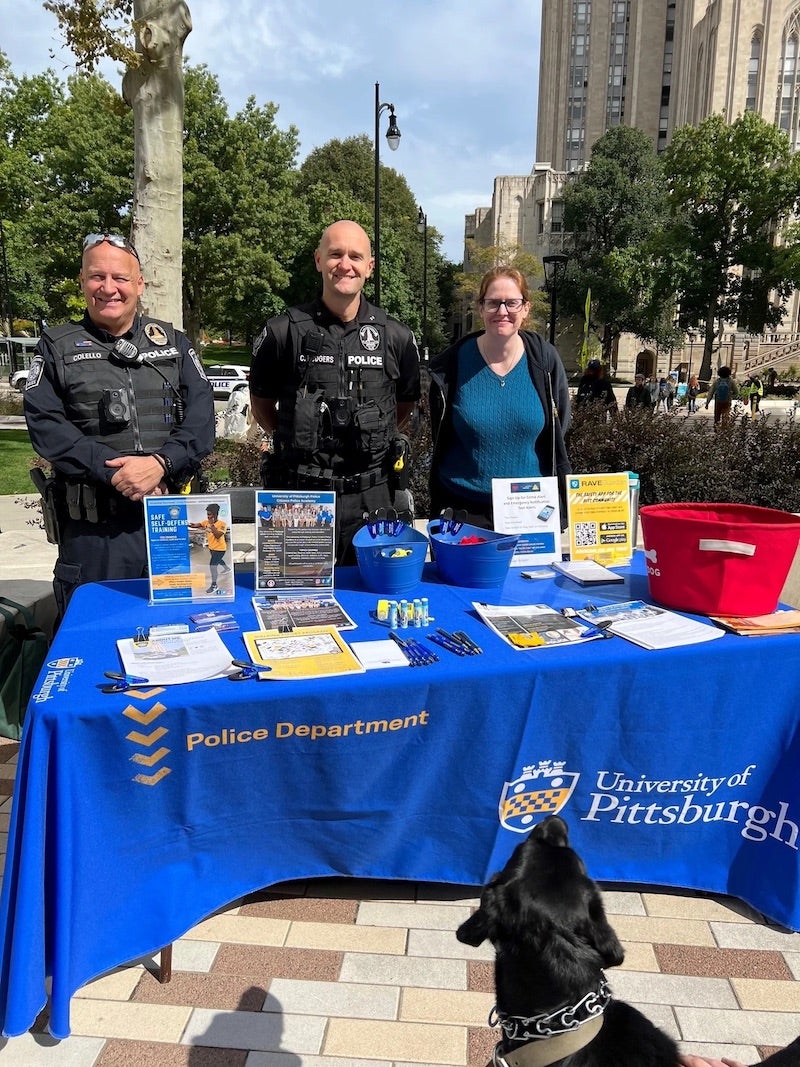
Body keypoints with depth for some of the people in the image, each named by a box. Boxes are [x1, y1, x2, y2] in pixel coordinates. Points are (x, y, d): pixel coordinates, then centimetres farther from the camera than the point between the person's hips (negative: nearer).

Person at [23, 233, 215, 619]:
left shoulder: (174, 343, 12)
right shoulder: (56, 348, 7)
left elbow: (201, 415, 0)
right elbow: (45, 425, -5)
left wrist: (161, 462, -17)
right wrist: (113, 472, -18)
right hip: (91, 528, -1)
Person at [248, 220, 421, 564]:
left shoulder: (397, 337, 4)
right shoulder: (283, 332, -1)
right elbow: (262, 405, 11)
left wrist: (372, 439, 10)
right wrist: (296, 441, 7)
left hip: (374, 498, 1)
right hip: (300, 496, -1)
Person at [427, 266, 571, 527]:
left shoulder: (544, 361, -1)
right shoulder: (453, 363, -4)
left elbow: (557, 436, 7)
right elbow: (440, 441, 4)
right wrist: (440, 512, 3)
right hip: (462, 507, -1)